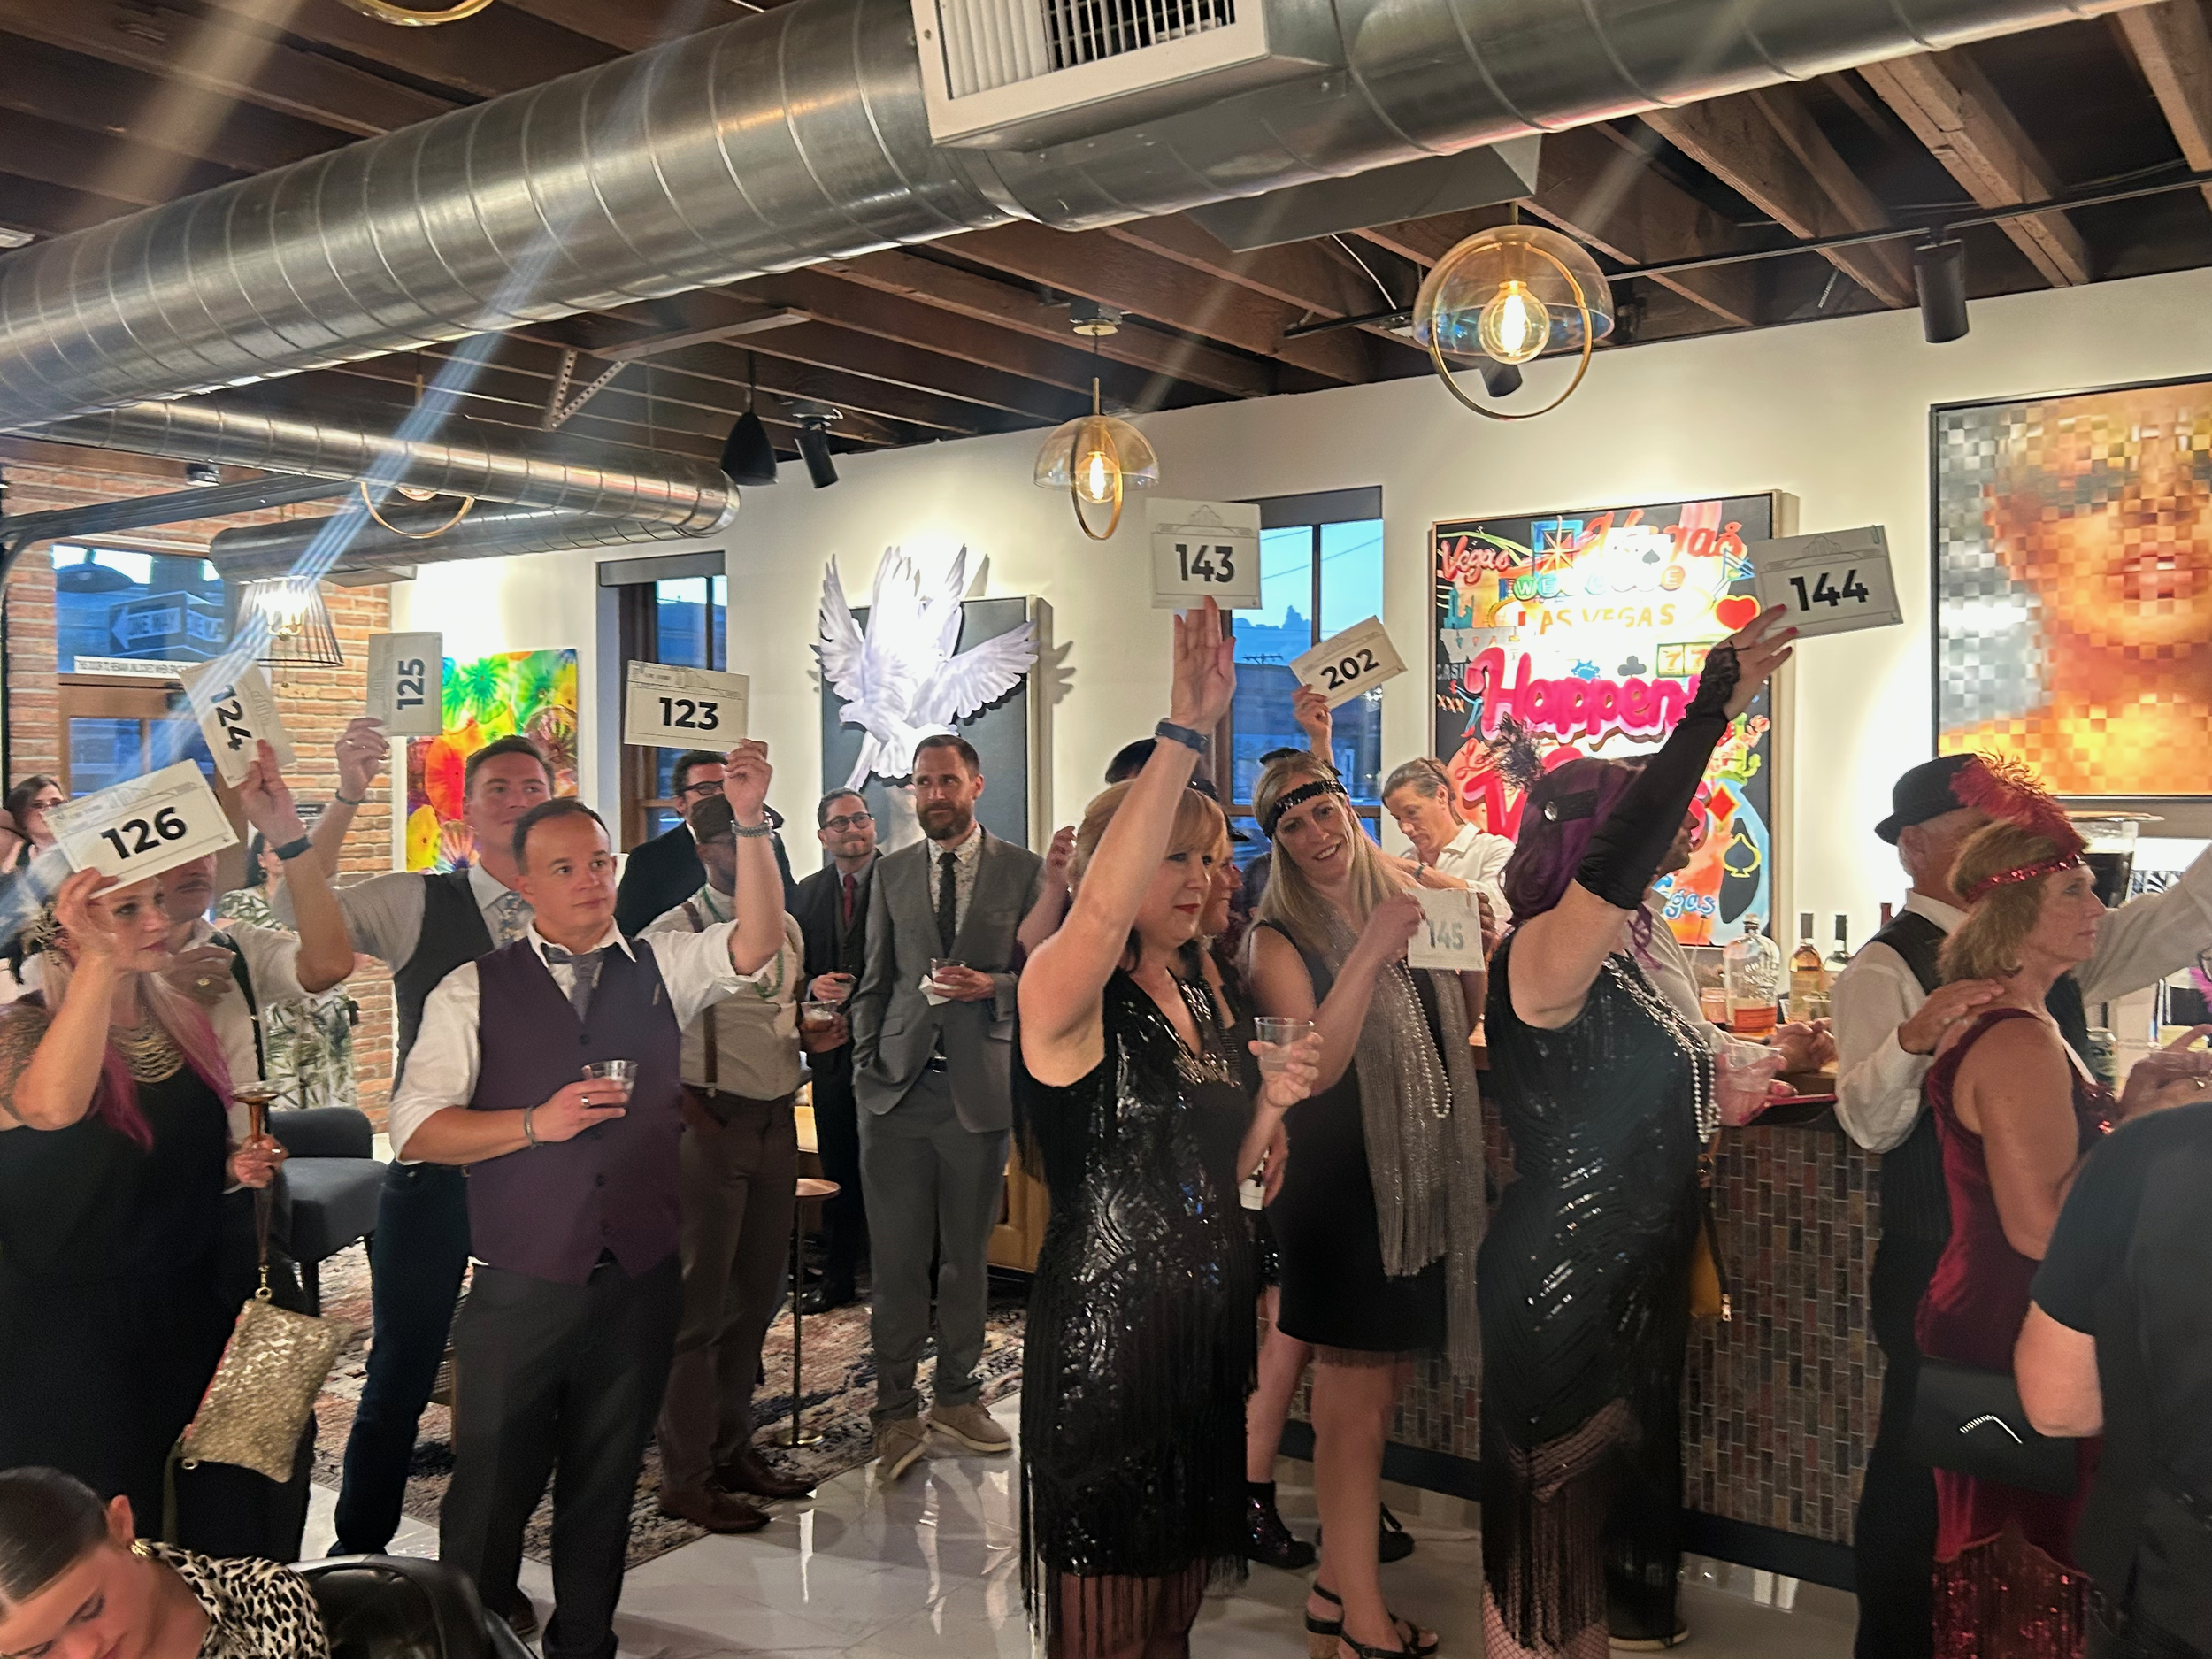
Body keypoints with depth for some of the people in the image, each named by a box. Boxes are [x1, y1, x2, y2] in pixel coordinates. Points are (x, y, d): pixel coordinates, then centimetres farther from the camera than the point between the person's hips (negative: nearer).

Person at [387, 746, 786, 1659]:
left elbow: (757, 942, -13)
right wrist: (536, 1122, -18)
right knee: (491, 1490, 9)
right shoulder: (474, 990, -1)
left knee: (606, 1487, 16)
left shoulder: (660, 969, 5)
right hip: (521, 1289, -2)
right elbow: (417, 1129, -5)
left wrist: (750, 823, -24)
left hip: (641, 1283, 2)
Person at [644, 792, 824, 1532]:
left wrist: (817, 1033, 3)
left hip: (777, 1123, 7)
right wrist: (687, 1110, -13)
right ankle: (686, 1476, 9)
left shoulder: (787, 928, 13)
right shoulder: (674, 931, -9)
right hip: (711, 1128, -7)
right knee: (700, 1302, -1)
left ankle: (731, 1448, 28)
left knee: (756, 1297, 14)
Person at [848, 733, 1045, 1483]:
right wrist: (865, 1067, 4)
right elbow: (874, 980, 13)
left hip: (979, 1085, -1)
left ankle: (956, 1395, 25)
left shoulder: (1023, 870, 4)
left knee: (968, 1255, 9)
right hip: (898, 1087, 1)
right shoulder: (890, 872, 12)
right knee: (896, 1259, 0)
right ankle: (898, 1411, 11)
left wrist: (993, 986, -13)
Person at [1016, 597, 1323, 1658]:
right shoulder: (1064, 993, -14)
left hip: (1205, 1324, 8)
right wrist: (1183, 732, -43)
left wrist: (1273, 1102, -3)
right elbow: (1104, 908, -38)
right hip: (1105, 1334, -7)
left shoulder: (1201, 1004, 10)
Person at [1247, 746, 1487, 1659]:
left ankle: (1337, 1575, 27)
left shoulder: (1407, 904, 7)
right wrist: (1370, 952, -26)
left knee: (1385, 1386, 14)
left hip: (1422, 1178, 6)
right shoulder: (1279, 937, -10)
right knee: (1355, 1399, 1)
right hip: (1338, 1182, -6)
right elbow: (1315, 1066, -21)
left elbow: (1464, 1023, 13)